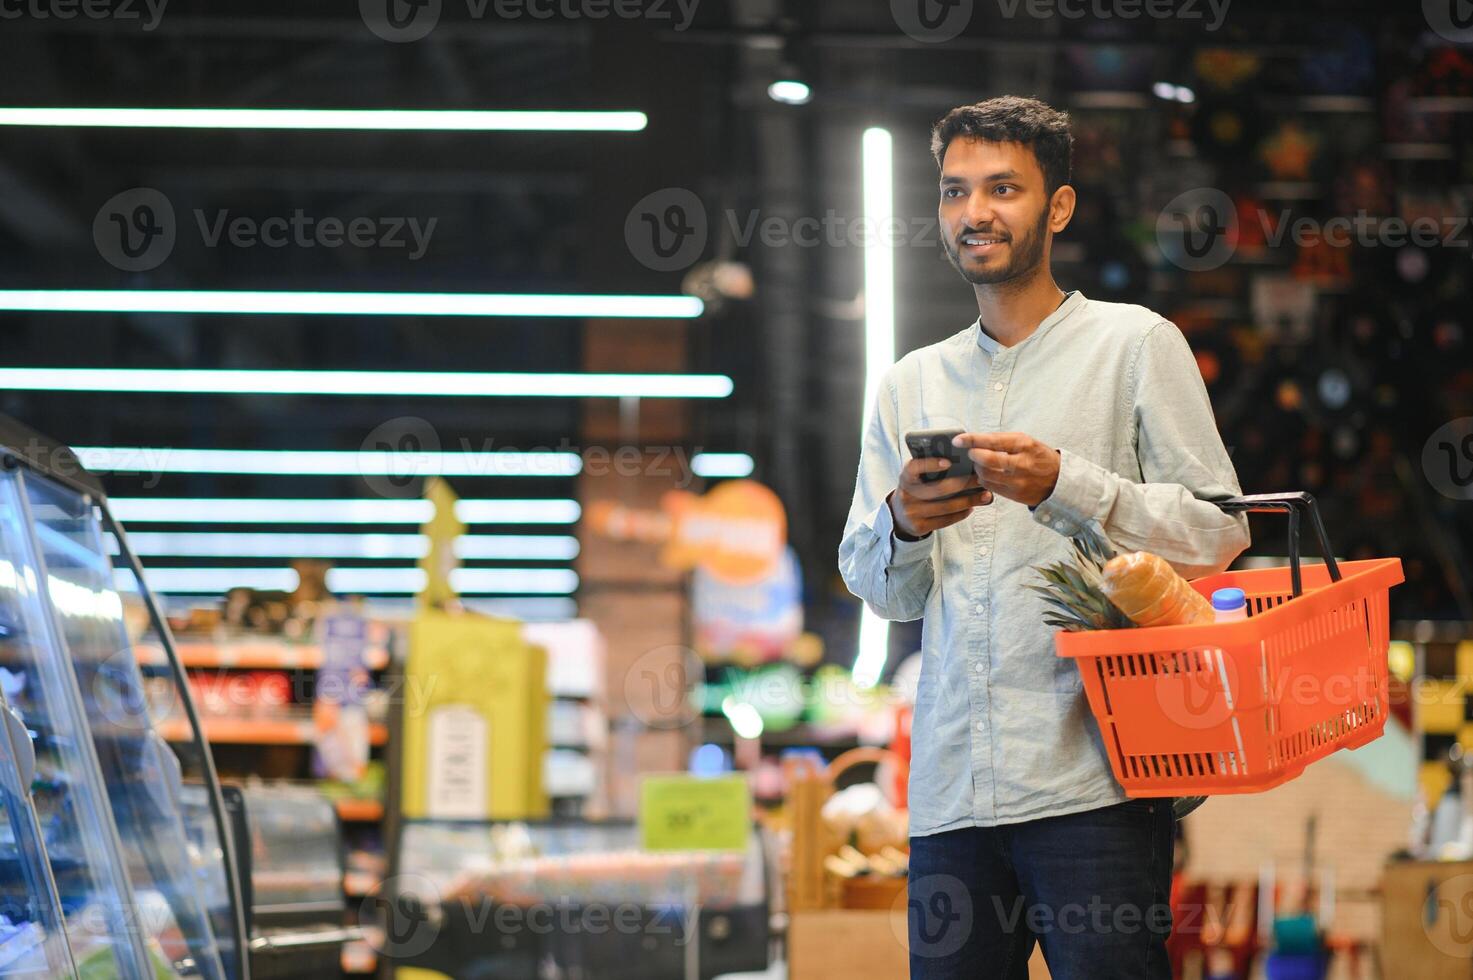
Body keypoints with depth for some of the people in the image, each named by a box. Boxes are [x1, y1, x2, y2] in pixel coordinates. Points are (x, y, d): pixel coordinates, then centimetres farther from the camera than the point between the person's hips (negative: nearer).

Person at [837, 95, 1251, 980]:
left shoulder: (1135, 344, 6)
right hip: (949, 792, 4)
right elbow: (880, 591, 19)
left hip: (1091, 782, -4)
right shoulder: (911, 384, 18)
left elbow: (1218, 534, -1)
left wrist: (1065, 486, -13)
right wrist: (904, 525, -3)